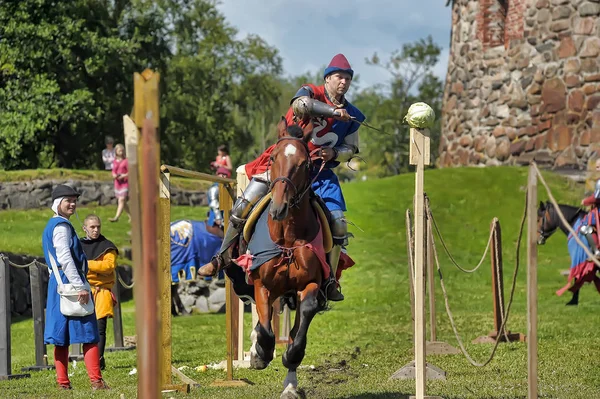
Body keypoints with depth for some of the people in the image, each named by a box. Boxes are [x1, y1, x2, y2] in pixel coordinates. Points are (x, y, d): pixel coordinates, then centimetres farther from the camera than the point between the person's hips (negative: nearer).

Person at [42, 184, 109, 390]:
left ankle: (63, 382, 6)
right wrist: (80, 286, -23)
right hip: (69, 281, -10)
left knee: (62, 335, 7)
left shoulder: (50, 226, 19)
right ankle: (96, 381, -12)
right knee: (89, 334, -8)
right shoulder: (61, 226, -12)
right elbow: (64, 258, -21)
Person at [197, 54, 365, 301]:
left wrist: (334, 154, -9)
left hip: (319, 171, 3)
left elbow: (350, 149, 13)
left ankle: (330, 281, 1)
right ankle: (221, 258, 8)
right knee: (243, 206, -10)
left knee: (338, 223, -13)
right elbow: (301, 104, -30)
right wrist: (332, 111, -38)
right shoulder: (311, 93, -6)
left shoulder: (352, 116, 6)